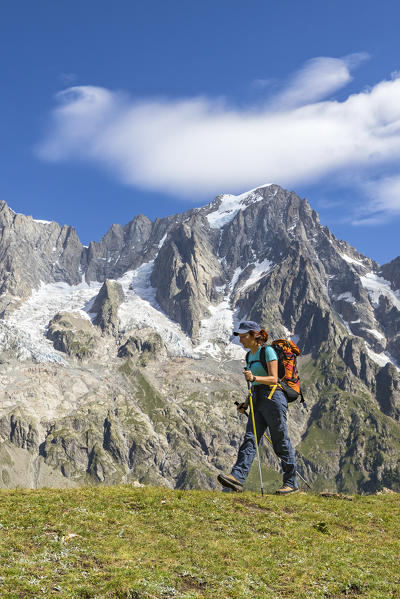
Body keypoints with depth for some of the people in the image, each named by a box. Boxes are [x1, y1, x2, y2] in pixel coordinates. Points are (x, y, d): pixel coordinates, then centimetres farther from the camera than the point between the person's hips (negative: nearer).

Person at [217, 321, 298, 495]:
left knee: (281, 443, -1)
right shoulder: (250, 355, 17)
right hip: (258, 401, 8)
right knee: (250, 439, -6)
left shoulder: (268, 351, -8)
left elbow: (273, 379, -14)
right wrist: (246, 403, 15)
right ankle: (237, 477, -17)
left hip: (273, 399, -8)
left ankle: (291, 482, 9)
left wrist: (254, 378, -28)